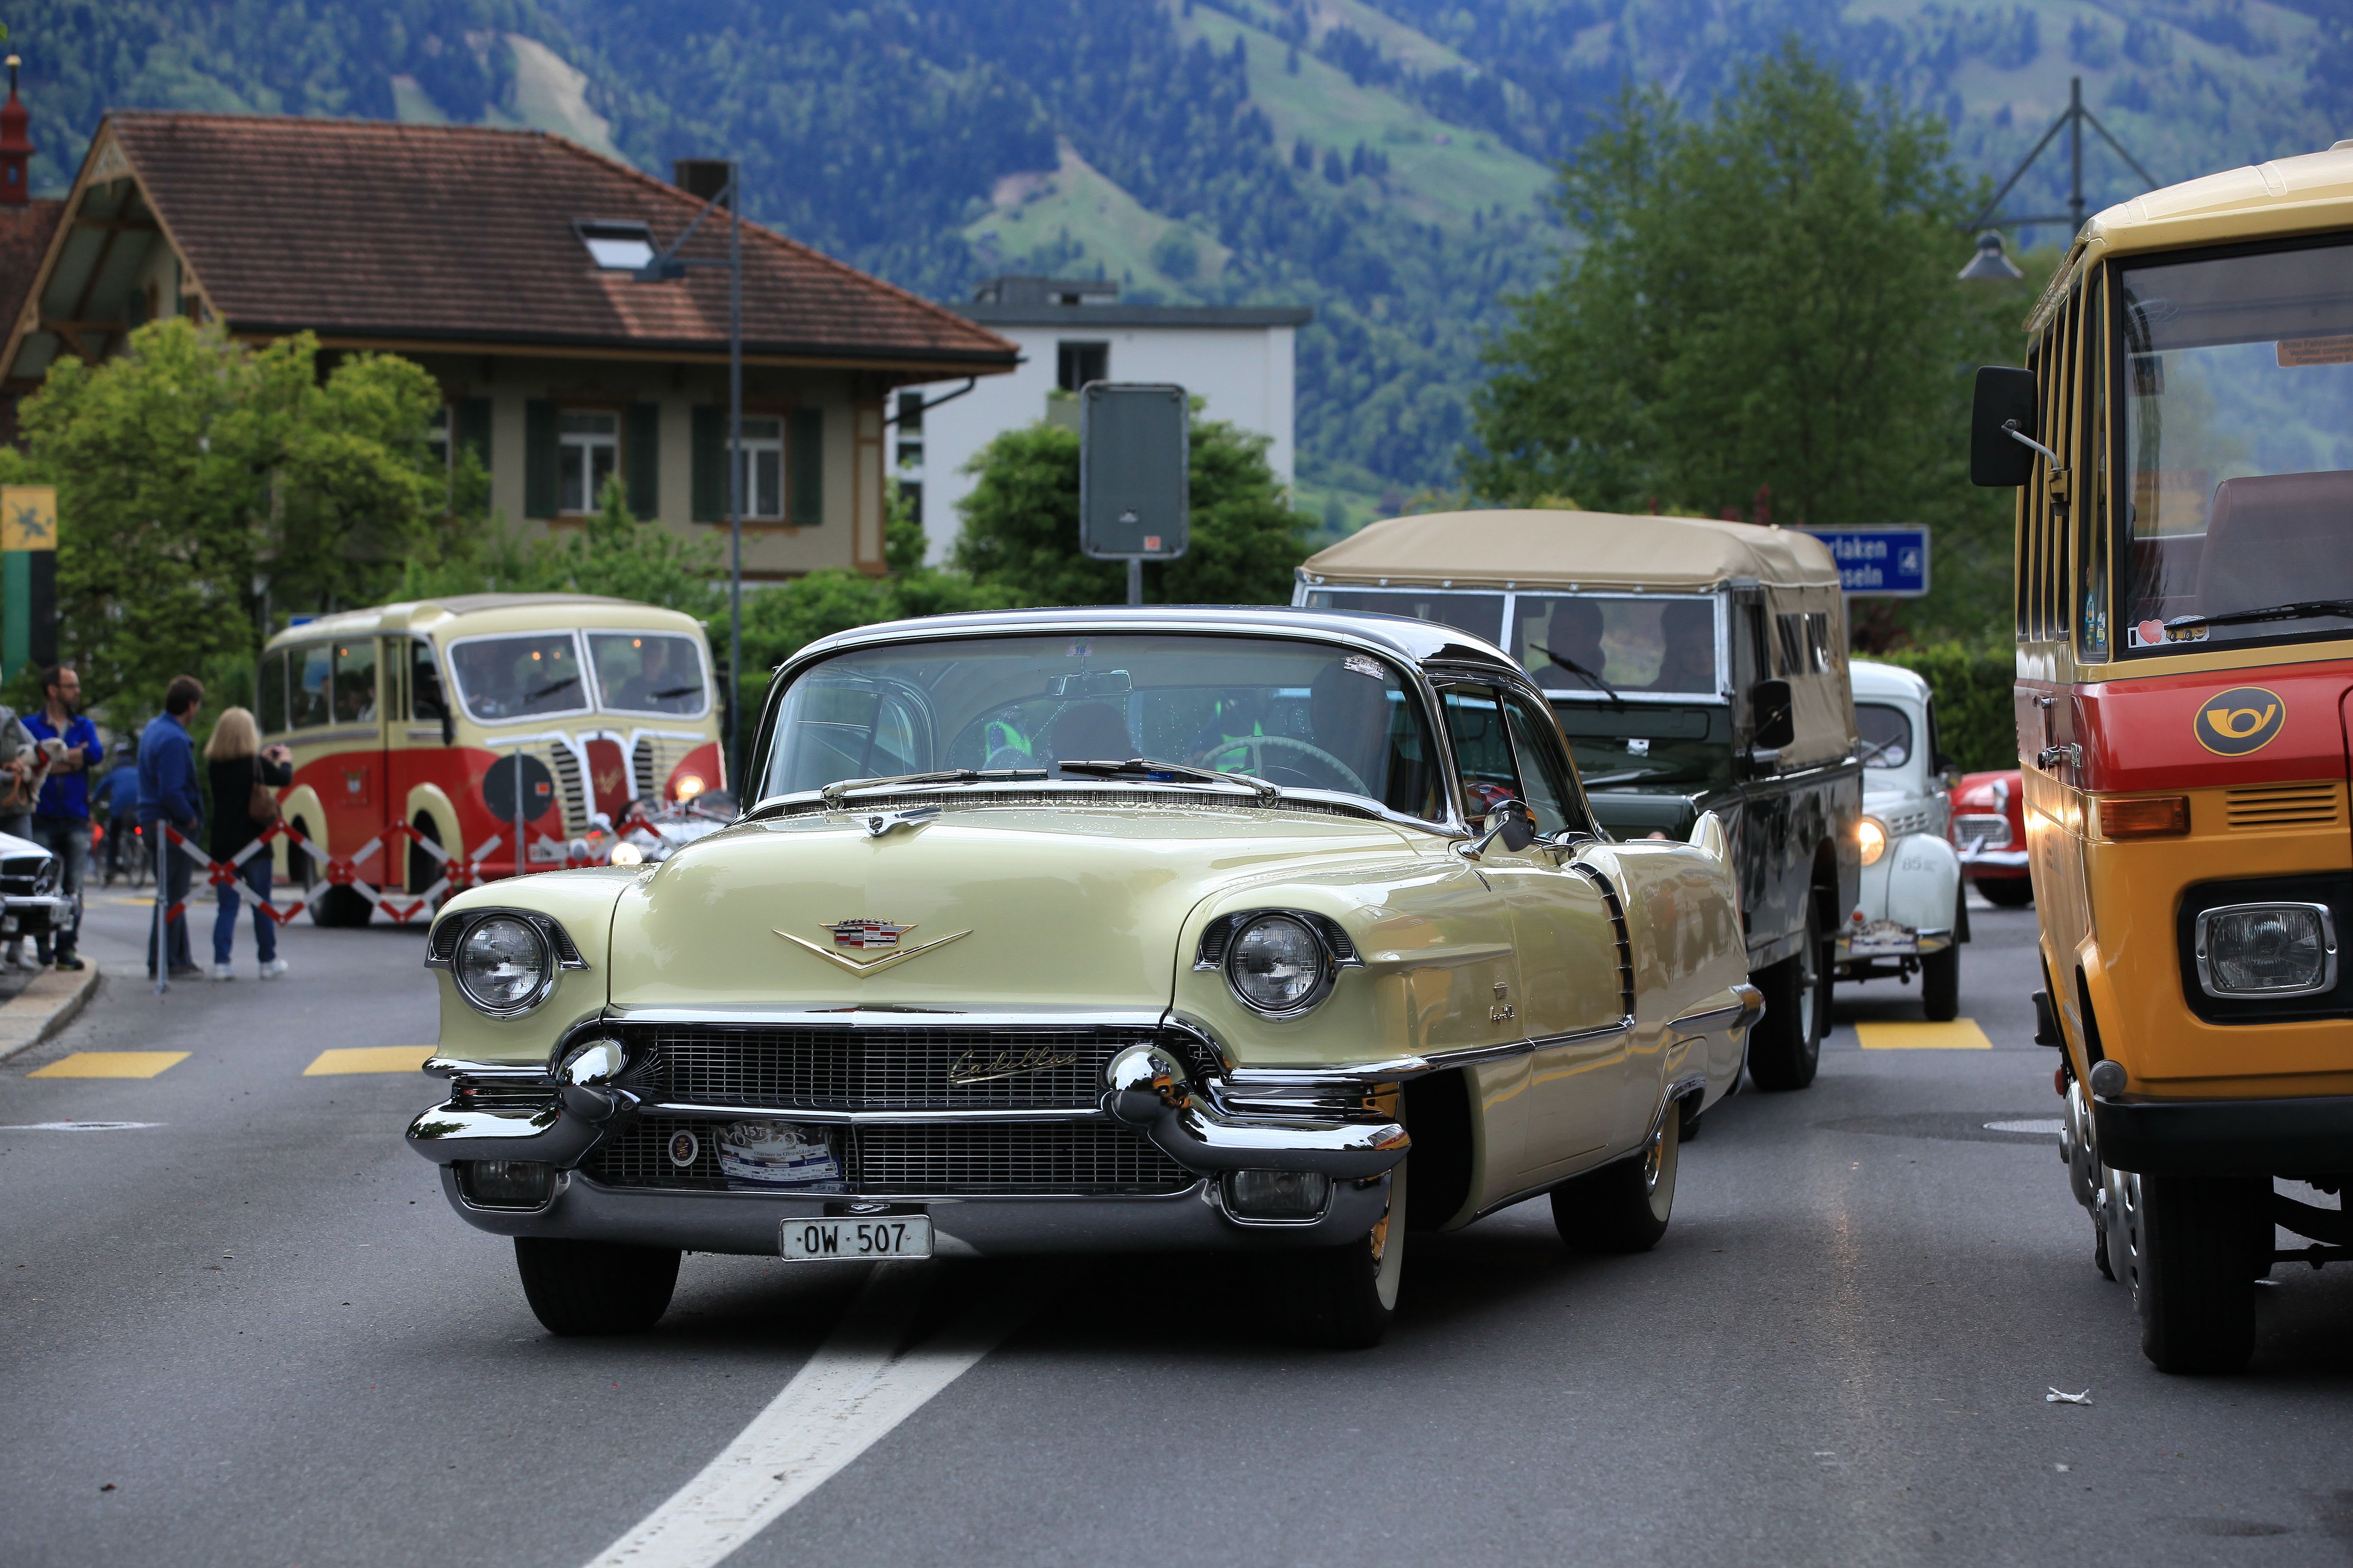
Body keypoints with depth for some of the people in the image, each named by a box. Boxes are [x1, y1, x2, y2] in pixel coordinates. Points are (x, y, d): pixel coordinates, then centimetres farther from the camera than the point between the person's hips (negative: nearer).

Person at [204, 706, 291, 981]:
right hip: (253, 845, -3)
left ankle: (221, 963, -3)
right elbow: (284, 779, -1)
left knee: (227, 906, 6)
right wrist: (285, 760, 20)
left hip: (223, 845, 3)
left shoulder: (214, 765, -1)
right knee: (262, 904, 9)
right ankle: (269, 961, 15)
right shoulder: (255, 763, -12)